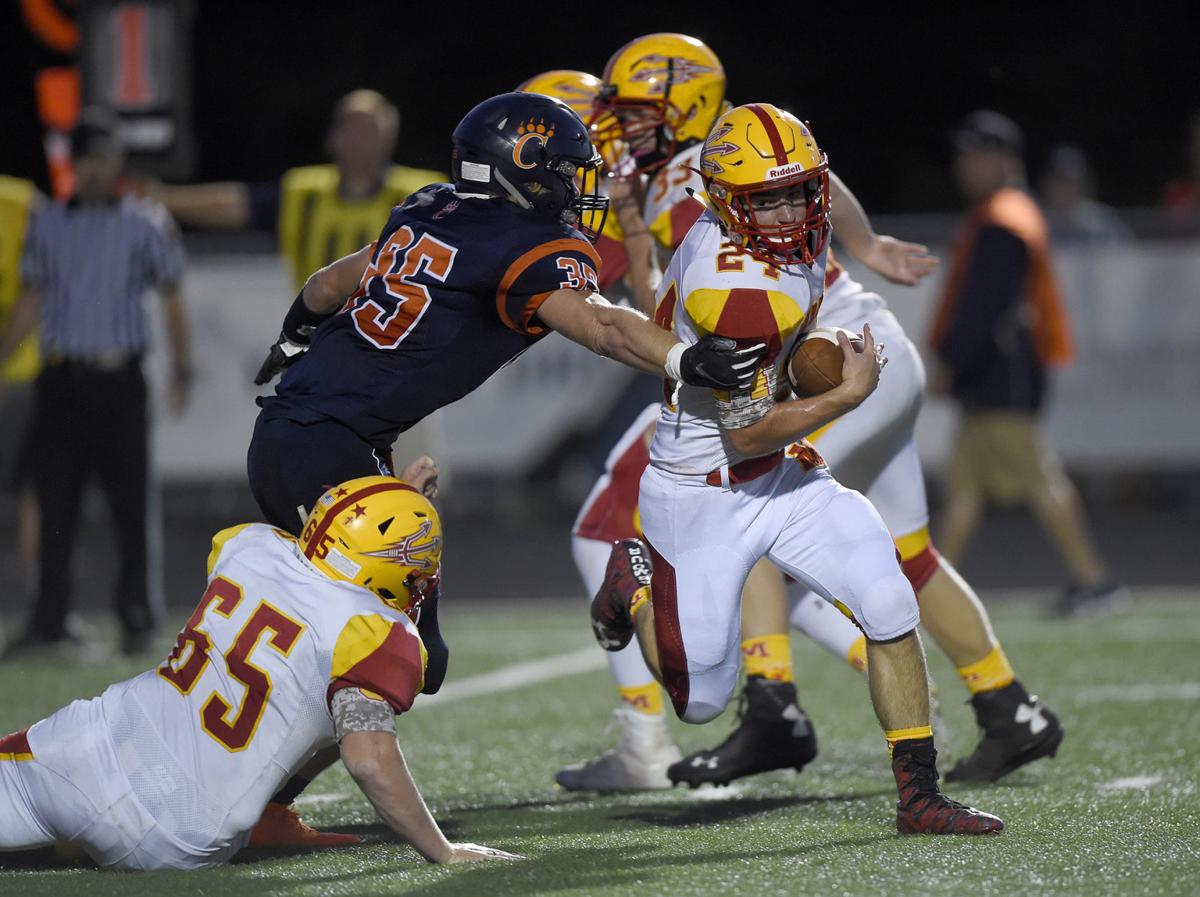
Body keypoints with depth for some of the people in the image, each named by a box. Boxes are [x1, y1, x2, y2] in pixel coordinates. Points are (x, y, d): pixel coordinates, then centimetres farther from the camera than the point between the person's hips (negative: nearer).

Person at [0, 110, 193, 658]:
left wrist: (181, 370, -3)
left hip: (117, 380, -3)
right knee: (54, 502, 0)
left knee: (128, 504, -2)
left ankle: (136, 618, 5)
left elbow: (171, 300, 5)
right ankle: (48, 623, 2)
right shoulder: (48, 225, 12)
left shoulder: (145, 224, 4)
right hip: (59, 380, 3)